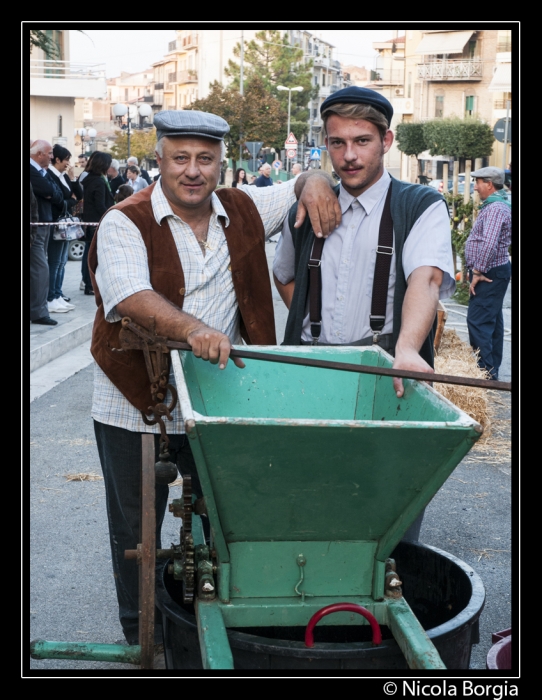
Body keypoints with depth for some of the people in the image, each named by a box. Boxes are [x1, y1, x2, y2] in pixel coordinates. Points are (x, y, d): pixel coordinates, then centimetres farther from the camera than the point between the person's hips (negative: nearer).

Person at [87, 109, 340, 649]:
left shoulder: (244, 210, 4)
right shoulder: (126, 223, -12)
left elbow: (298, 189, 17)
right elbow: (129, 296, -28)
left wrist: (314, 183, -8)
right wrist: (191, 328, -46)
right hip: (135, 404, -3)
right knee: (137, 525, 10)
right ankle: (142, 638, 29)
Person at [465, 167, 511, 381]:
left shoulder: (495, 208, -19)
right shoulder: (495, 205, 16)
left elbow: (489, 243, -29)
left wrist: (479, 271, -22)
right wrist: (477, 269, 19)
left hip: (489, 274, -11)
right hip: (493, 272, 11)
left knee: (478, 321, -11)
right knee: (492, 321, 15)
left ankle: (485, 370, -9)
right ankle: (492, 369, 22)